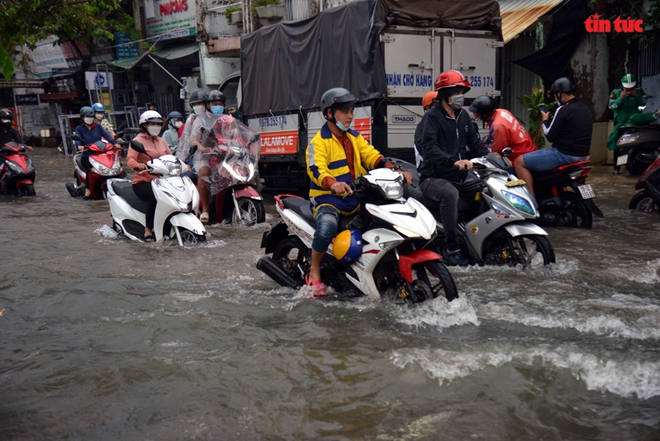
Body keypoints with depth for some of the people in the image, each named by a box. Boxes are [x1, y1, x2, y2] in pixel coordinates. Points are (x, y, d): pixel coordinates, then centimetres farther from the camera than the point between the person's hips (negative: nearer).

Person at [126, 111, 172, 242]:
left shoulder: (161, 141, 21)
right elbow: (130, 158, -15)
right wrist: (137, 165, -39)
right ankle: (148, 230, -27)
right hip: (143, 181, -6)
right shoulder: (138, 140, 0)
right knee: (155, 197, -36)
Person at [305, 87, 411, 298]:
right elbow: (316, 170, -22)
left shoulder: (355, 138, 18)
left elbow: (373, 157, 6)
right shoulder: (319, 142, -6)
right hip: (328, 198, -7)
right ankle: (314, 273, -14)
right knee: (326, 228, -37)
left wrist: (396, 171, -13)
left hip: (355, 198, 7)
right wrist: (333, 184, -44)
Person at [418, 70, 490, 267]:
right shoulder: (433, 116, -8)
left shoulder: (463, 116, 15)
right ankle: (452, 247, -29)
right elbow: (430, 147, -24)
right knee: (450, 194, -37)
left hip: (460, 177, 7)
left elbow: (475, 143, 14)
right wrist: (454, 161, -39)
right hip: (434, 177, -7)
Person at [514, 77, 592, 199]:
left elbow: (550, 136, -12)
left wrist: (545, 120, 5)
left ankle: (533, 201, -10)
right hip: (583, 155, 9)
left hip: (565, 155, -9)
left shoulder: (563, 110, -15)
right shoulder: (586, 109, 11)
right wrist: (553, 121, 20)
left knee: (520, 162, -5)